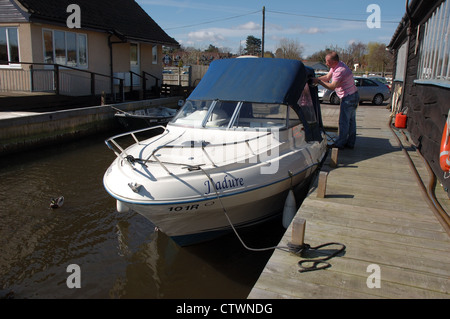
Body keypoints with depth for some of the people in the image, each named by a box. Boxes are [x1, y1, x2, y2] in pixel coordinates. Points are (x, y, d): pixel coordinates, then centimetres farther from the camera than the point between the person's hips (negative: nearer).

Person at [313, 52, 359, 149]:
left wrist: (319, 81, -16)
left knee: (344, 121, -4)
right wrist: (315, 79, 2)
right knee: (351, 121, 13)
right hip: (353, 96, 10)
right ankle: (350, 143, 21)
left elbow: (332, 86, -23)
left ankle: (340, 143, 3)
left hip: (348, 98, -10)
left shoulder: (340, 70, -25)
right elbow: (327, 77, 14)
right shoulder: (335, 66, 5)